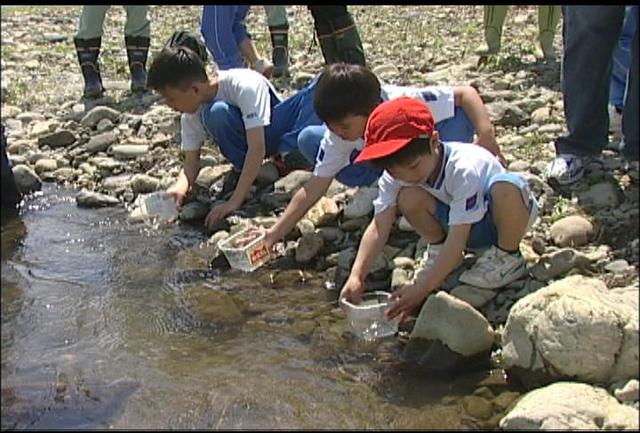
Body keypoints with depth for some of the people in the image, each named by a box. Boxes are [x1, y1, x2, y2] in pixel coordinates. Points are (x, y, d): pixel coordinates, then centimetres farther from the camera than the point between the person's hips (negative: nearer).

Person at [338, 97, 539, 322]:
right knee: (408, 199, -24)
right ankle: (439, 250, 4)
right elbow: (378, 228, -22)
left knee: (505, 187, -40)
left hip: (508, 216, -4)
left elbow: (457, 240, -38)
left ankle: (507, 256, -13)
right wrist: (356, 276, -36)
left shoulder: (464, 169, -36)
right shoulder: (395, 175, -18)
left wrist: (421, 290, -42)